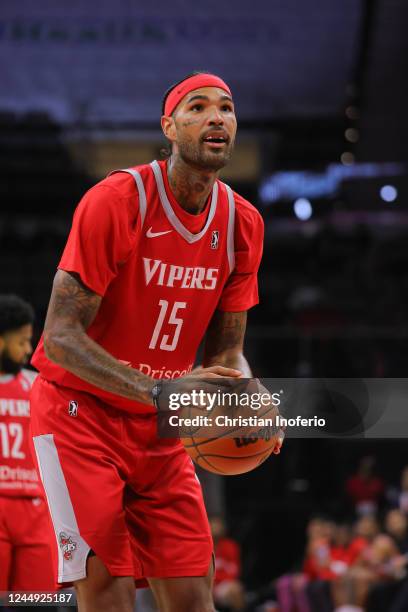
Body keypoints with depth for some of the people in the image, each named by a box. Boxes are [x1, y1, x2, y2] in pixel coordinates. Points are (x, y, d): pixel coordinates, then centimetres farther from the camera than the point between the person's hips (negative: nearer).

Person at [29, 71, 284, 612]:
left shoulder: (243, 224, 1)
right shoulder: (115, 202, -18)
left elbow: (225, 351, 9)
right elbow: (61, 336, -22)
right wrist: (159, 391, -34)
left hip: (162, 431, 6)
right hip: (81, 411, -6)